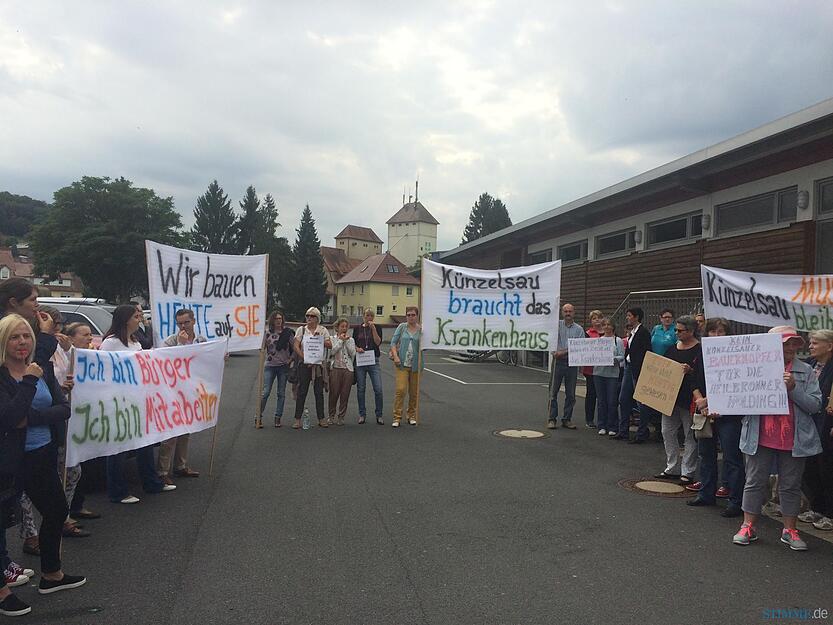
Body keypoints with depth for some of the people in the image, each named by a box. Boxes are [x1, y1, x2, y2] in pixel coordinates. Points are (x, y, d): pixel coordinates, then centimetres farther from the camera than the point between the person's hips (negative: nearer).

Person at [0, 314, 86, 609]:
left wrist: (31, 418, -18)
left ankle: (51, 574, 36)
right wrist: (29, 381, -23)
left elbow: (64, 408, -5)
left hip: (45, 454, 7)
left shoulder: (43, 370, 4)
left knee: (56, 512, 17)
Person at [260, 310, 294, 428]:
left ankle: (278, 417, 14)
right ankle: (259, 416, 4)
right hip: (270, 365, -1)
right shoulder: (267, 332, -1)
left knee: (281, 393, 6)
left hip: (283, 365, 1)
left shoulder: (287, 331, 1)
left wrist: (291, 358, -1)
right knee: (265, 392, -6)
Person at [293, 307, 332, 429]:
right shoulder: (301, 330, 4)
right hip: (304, 364, -1)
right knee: (302, 391, 0)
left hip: (319, 364, 1)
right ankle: (297, 419, 3)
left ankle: (321, 419, 11)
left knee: (319, 392, 5)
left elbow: (330, 346, -2)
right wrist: (304, 358, -14)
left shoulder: (323, 330, 6)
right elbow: (296, 347, -4)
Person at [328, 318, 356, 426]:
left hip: (348, 369, 2)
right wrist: (341, 340, -6)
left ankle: (341, 417, 10)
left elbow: (353, 354, 1)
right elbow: (332, 351, -9)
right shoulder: (332, 339, 8)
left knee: (345, 394, 1)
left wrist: (347, 341, -4)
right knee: (334, 393, -2)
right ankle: (332, 416, 13)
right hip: (335, 368, -2)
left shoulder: (351, 339, 14)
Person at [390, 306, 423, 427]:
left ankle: (412, 416, 23)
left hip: (416, 365, 1)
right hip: (402, 363, -1)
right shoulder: (402, 327, 5)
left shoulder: (421, 329, 2)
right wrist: (395, 356, -7)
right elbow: (393, 342, 6)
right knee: (400, 390, -9)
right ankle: (397, 417, -3)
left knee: (414, 392, 8)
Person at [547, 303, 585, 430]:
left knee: (570, 394, 6)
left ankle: (567, 419, 16)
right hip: (557, 362, -1)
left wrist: (564, 352, -13)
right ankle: (552, 418, 7)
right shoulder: (556, 324, 5)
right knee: (553, 392, 0)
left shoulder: (579, 329, 7)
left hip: (572, 363, 2)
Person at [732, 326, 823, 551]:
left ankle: (789, 530, 23)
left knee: (791, 485, 10)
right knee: (755, 482, 6)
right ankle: (749, 527, 17)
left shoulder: (805, 371, 3)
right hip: (760, 437, -1)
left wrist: (793, 388, -17)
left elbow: (815, 405, -4)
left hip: (794, 439, 1)